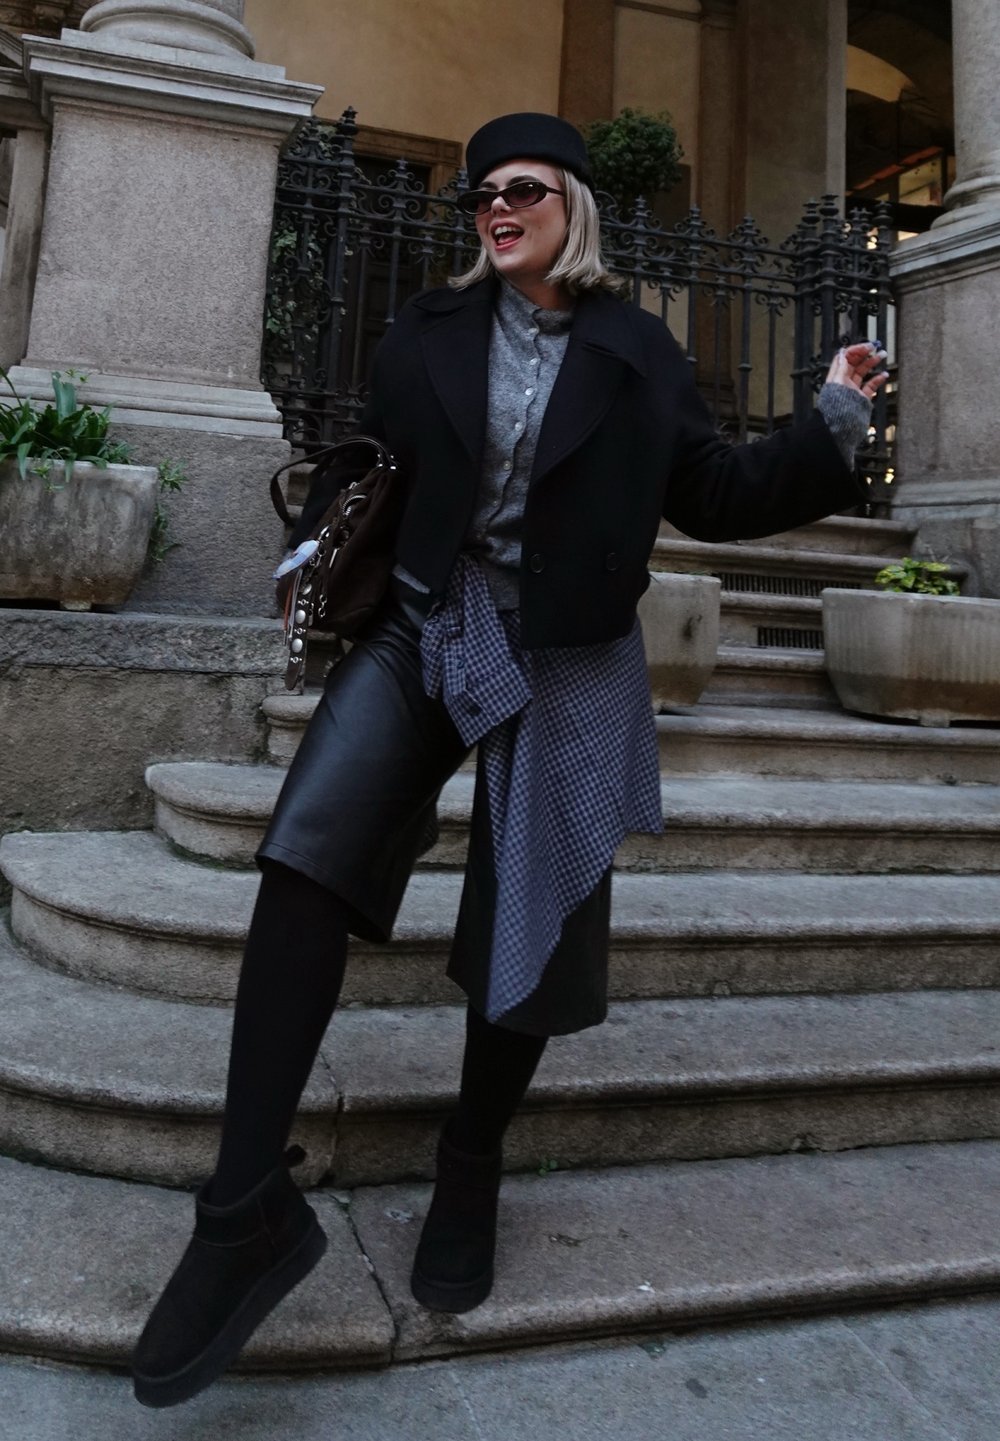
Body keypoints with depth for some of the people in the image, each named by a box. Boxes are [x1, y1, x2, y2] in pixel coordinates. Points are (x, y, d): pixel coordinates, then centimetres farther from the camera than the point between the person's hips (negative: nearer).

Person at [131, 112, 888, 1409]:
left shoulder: (636, 352, 7)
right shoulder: (430, 332, 10)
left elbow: (714, 494, 8)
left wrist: (833, 427, -1)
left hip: (564, 667, 0)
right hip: (422, 632, 1)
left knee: (529, 936, 3)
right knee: (305, 855, -25)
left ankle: (470, 1178, 29)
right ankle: (250, 1212, -17)